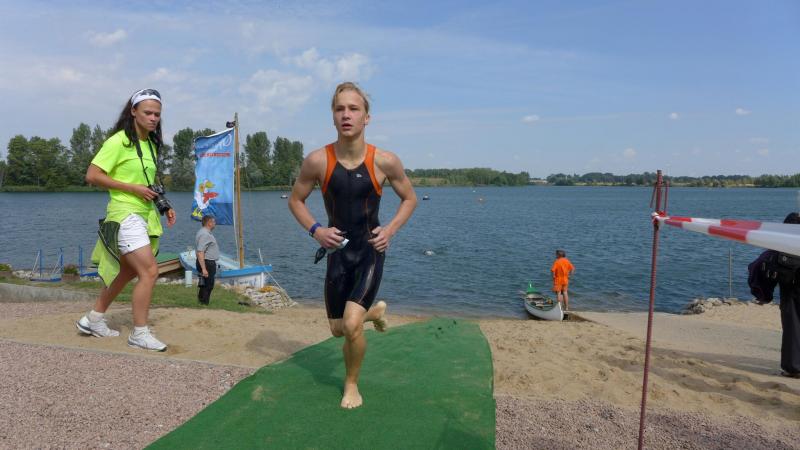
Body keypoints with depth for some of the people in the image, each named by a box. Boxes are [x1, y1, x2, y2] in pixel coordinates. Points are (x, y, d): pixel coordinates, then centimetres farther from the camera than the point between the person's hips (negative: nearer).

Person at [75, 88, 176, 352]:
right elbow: (92, 175, -15)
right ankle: (139, 334, -3)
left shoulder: (151, 144, 13)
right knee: (149, 271, -15)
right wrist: (133, 188, -19)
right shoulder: (119, 141, -11)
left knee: (128, 272, 18)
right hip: (125, 213, -9)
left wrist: (164, 206, 10)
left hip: (145, 215, 9)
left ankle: (93, 320, 34)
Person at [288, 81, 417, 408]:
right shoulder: (317, 161, -12)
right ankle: (375, 310, 47)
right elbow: (295, 200, 4)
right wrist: (315, 230, -11)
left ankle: (352, 384, 14)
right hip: (338, 250, 3)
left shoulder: (385, 161, -13)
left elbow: (409, 199, 5)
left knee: (351, 324, -16)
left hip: (371, 250, -2)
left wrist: (391, 229, -9)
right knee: (337, 329, 13)